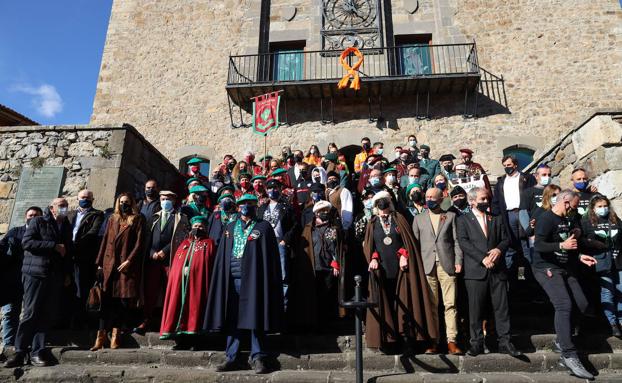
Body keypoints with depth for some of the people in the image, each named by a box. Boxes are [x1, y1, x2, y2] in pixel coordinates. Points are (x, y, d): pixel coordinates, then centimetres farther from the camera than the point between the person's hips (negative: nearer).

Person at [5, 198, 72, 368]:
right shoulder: (38, 222, 3)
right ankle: (20, 352, 5)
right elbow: (26, 242, -10)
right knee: (30, 313, -5)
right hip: (36, 274, -4)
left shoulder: (66, 227, 18)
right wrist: (54, 246, -14)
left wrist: (66, 274, 14)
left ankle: (37, 352, 6)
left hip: (55, 277, 4)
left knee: (46, 315, 2)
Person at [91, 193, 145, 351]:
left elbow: (139, 243, -3)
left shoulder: (137, 219, 4)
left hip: (127, 265, -3)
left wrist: (129, 260, -12)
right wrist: (100, 262, 7)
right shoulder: (113, 219, 17)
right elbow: (105, 241, 14)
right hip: (109, 264, 3)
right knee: (107, 300, -1)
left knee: (123, 300, 0)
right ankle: (102, 335, 1)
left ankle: (116, 333, 10)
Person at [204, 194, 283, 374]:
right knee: (232, 319, 7)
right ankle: (232, 358, 16)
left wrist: (269, 281, -10)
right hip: (232, 278, 4)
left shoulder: (264, 227, 5)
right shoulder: (230, 227, 18)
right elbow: (222, 256, 15)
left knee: (255, 318, -1)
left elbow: (270, 256, -2)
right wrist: (223, 278, 5)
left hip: (253, 278, -4)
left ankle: (258, 358, 8)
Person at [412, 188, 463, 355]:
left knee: (450, 304, -3)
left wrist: (458, 261, -4)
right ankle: (433, 341, 9)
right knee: (431, 305, 3)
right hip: (427, 266, 1)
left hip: (447, 265, -1)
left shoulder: (450, 216, 12)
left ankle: (451, 341, 2)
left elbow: (456, 241, 7)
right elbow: (415, 242, 10)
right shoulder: (418, 218, 15)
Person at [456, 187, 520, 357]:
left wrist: (498, 249, -9)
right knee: (476, 309, 0)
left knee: (502, 307, 3)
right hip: (476, 271, -3)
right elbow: (463, 242, -6)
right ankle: (477, 343, 10)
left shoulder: (496, 219, 19)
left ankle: (504, 342, 11)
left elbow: (506, 239, 13)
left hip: (497, 269, 3)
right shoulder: (463, 220, 6)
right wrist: (483, 258, -15)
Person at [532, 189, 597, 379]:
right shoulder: (546, 219, -13)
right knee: (564, 305, -21)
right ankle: (570, 356, -19)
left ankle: (563, 341, 22)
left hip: (565, 269, 9)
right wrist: (562, 245, -22)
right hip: (547, 269, -9)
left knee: (582, 305, 5)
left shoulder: (567, 220, 16)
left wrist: (580, 257, 10)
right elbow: (538, 246, -23)